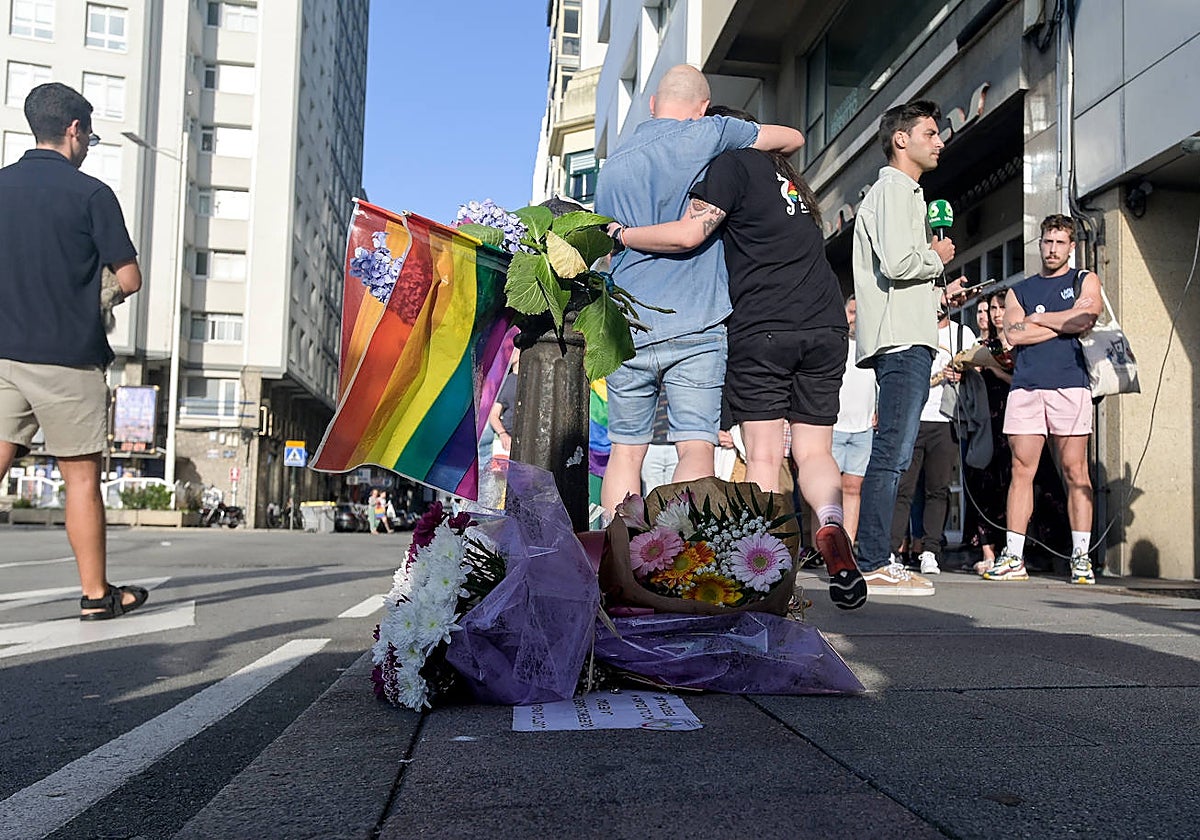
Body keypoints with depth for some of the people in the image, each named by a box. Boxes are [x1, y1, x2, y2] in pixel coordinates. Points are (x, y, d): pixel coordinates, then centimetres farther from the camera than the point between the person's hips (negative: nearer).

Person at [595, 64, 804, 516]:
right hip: (695, 326, -4)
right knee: (696, 448, -5)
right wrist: (748, 152, 32)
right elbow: (793, 138, 15)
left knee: (626, 450, 11)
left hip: (627, 329, 4)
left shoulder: (612, 165, 15)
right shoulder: (706, 135, 3)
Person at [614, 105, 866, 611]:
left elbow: (688, 234, -10)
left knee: (763, 455, -2)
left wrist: (616, 234, -1)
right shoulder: (788, 178, 26)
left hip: (762, 327, -6)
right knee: (814, 451, 6)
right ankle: (831, 524, -21)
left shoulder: (731, 163, 3)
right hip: (826, 326, 6)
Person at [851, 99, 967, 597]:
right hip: (902, 338, -11)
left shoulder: (904, 192, 29)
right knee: (892, 453, -13)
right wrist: (939, 258, -1)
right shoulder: (895, 189, -4)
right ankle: (874, 566, -12)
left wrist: (938, 295, 18)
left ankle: (874, 563, 11)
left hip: (906, 338, 11)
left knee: (891, 455, 8)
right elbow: (897, 263, -20)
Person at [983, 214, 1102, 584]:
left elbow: (1085, 318, -5)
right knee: (1022, 471, -3)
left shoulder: (1085, 281, 16)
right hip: (1026, 386, 2)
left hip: (1069, 384, -2)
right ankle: (1013, 558, -2)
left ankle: (1081, 557, 1)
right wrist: (1063, 324, 1)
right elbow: (1014, 334, 3)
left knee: (1075, 472, -3)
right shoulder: (1019, 290, 20)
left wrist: (1036, 318, 4)